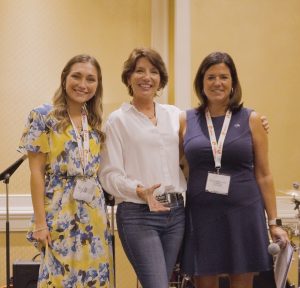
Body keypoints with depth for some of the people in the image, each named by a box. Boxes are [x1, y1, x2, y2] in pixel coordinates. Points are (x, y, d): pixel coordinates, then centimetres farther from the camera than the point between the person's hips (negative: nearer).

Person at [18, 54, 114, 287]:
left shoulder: (95, 121, 11)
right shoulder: (44, 117, -5)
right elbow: (36, 172, -8)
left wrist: (104, 210, 7)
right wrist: (40, 221, -12)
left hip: (95, 211, 5)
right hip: (59, 211, -5)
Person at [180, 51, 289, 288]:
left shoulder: (251, 120, 3)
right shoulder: (186, 121, 4)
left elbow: (263, 175, 4)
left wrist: (274, 222, 3)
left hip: (243, 215, 0)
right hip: (201, 216, 1)